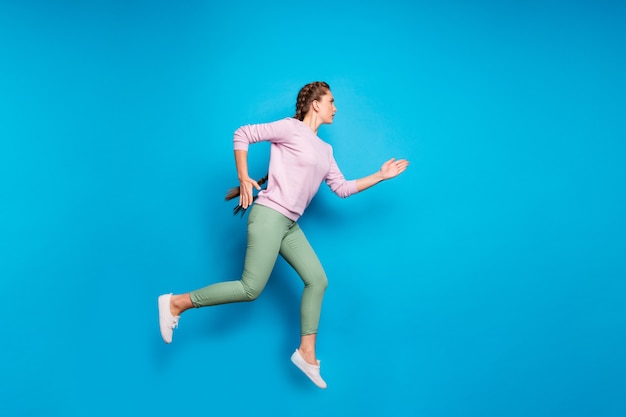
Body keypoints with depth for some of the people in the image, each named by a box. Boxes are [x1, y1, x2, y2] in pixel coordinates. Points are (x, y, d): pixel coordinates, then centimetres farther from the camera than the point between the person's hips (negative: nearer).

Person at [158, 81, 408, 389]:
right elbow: (243, 134, -7)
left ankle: (306, 353, 11)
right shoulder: (291, 128, -5)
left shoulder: (324, 150, 18)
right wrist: (243, 179, -9)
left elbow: (342, 188, 17)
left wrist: (381, 176, 13)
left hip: (290, 224, 9)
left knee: (317, 280, 3)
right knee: (251, 288, -11)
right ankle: (176, 303, 1)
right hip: (269, 215, -9)